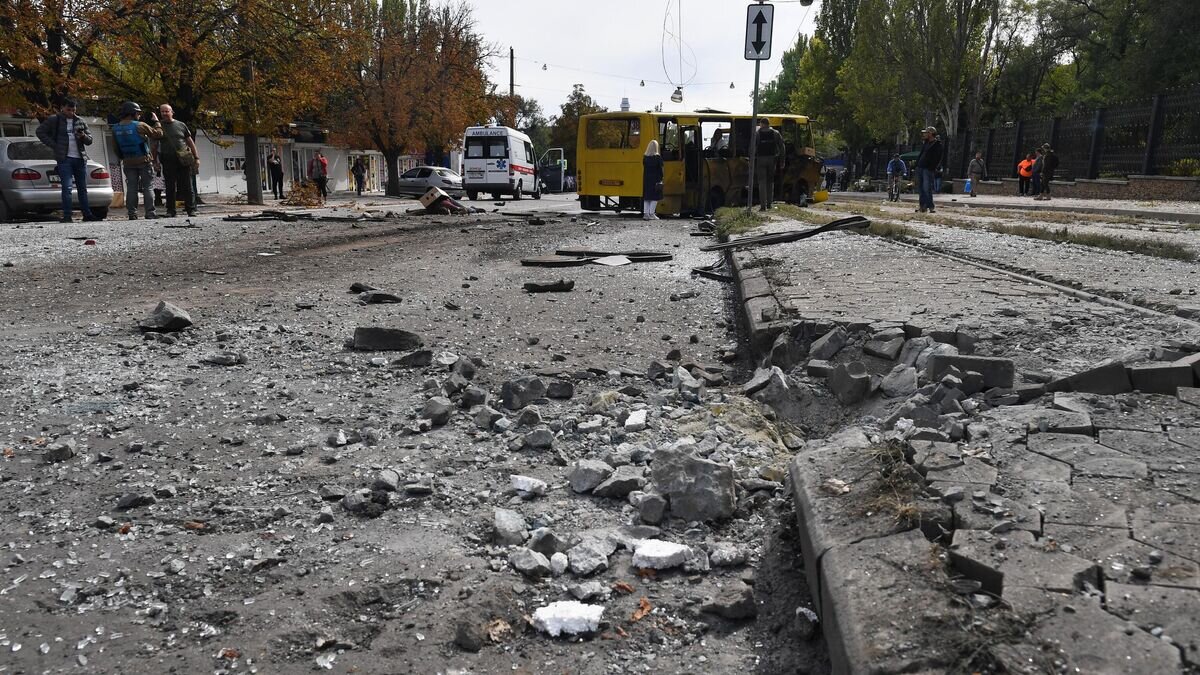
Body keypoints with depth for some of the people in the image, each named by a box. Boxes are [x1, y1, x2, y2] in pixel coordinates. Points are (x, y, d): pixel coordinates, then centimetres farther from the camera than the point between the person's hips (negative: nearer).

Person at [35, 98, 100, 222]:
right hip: (65, 159, -4)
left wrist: (83, 136, -9)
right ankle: (67, 216, -8)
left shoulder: (80, 122, 13)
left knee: (83, 188, 10)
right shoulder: (54, 120, 3)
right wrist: (53, 145, -4)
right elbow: (40, 132, 4)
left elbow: (89, 140, 13)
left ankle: (87, 214, 15)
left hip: (80, 159, 4)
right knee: (67, 187, -10)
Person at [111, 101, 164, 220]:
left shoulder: (116, 129, 5)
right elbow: (158, 134, -5)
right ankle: (150, 212, -4)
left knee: (131, 188, 7)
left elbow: (117, 149, 10)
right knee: (148, 187, 1)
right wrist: (156, 121, 9)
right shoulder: (140, 126, -13)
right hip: (144, 161, -5)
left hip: (128, 162, 5)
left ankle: (132, 213, 4)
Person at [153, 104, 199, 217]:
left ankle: (191, 209, 4)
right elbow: (155, 145, 13)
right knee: (170, 187, 2)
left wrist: (196, 157, 6)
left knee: (187, 186, -1)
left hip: (183, 161, 0)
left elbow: (190, 142, 11)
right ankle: (170, 211, 7)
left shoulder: (181, 125, 9)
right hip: (168, 161, 1)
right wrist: (155, 159, 7)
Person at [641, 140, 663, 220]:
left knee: (646, 196, 9)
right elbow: (660, 169, -8)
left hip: (646, 179, 5)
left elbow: (644, 168, 6)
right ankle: (651, 214, -6)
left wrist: (645, 178, 13)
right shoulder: (658, 157, -9)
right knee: (655, 197, -1)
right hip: (655, 179, -5)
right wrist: (660, 179, -4)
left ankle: (645, 213, 7)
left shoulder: (645, 157, 3)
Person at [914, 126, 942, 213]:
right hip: (920, 168, 8)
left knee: (927, 188, -11)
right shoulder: (925, 143, 17)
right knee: (920, 188, 8)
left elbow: (938, 159, -11)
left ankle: (930, 207, -7)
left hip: (928, 169, -8)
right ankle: (923, 206, 14)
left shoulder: (937, 144, -6)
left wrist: (933, 168, -19)